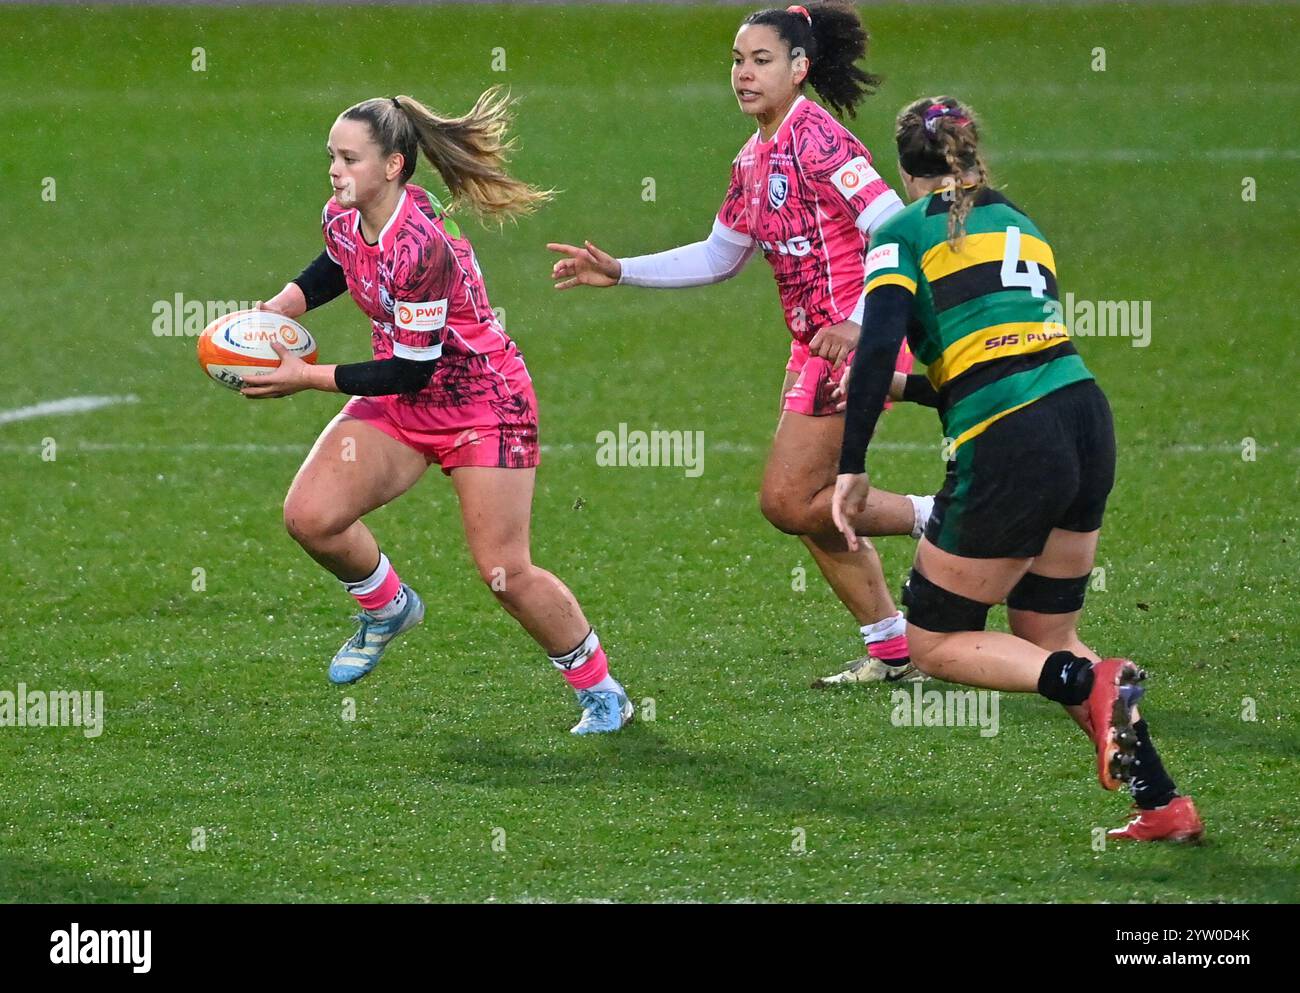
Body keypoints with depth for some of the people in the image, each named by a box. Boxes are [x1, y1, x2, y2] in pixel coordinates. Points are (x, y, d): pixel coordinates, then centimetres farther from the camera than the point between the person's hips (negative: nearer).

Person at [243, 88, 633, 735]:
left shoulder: (420, 247, -31)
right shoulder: (342, 219, -7)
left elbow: (410, 370, -27)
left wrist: (305, 378, -22)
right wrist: (273, 313, 1)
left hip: (482, 401, -7)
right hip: (400, 403, 7)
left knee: (505, 573, -6)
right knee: (310, 517, -13)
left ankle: (601, 692, 15)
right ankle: (388, 608, 16)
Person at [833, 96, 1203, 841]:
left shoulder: (904, 232, 3)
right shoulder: (1020, 222, 22)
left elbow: (878, 345, -11)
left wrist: (853, 466, -9)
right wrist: (919, 387, 35)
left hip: (1008, 451, -6)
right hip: (1085, 417, 6)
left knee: (936, 643, 9)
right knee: (1048, 639, 19)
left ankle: (1092, 684, -15)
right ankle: (1164, 803, 8)